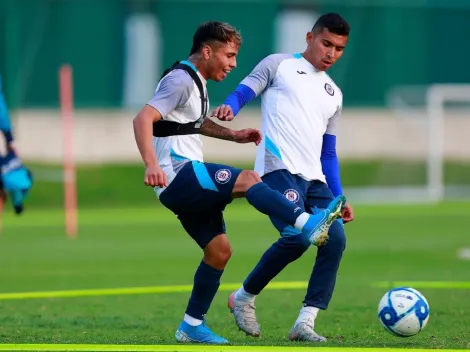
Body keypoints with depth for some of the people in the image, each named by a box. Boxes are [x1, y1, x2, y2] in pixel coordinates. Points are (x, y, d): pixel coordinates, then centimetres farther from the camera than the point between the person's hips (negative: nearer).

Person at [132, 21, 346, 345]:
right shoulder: (180, 80, -13)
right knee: (247, 179, -26)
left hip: (186, 187, 10)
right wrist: (152, 165, -38)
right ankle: (308, 224, -40)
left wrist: (233, 135, 26)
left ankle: (192, 326, 13)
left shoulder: (197, 83, 19)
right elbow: (143, 119, -24)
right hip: (178, 176, -10)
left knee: (219, 250, 8)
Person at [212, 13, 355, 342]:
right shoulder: (279, 65, 10)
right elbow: (244, 92, -2)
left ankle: (305, 323, -9)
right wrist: (229, 106, -27)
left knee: (335, 240, -13)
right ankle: (244, 297, -2)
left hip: (315, 178, 7)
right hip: (280, 169, -7)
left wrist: (339, 198, 18)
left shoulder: (333, 94, 26)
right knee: (297, 236, -25)